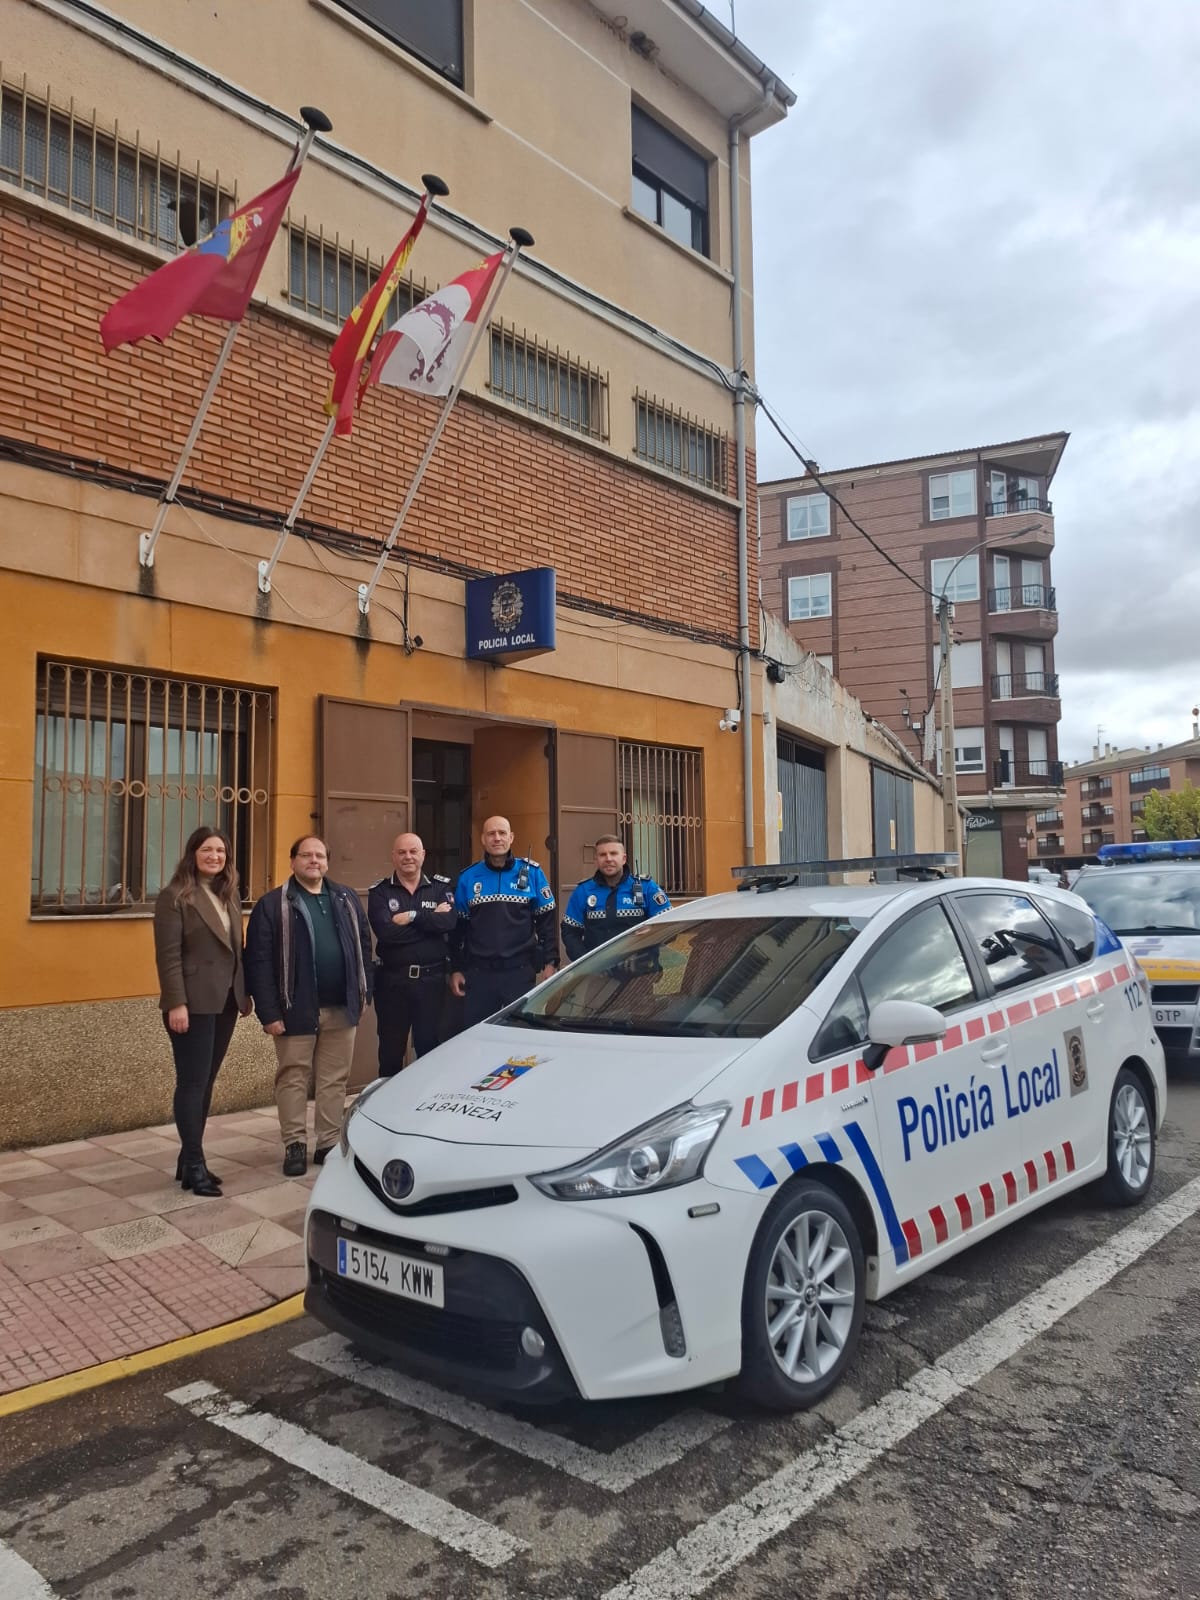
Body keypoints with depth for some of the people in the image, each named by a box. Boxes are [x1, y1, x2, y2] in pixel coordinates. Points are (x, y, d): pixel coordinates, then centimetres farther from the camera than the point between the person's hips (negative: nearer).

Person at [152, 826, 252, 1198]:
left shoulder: (229, 896, 14)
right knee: (193, 1083, -3)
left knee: (205, 1082, 11)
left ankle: (188, 1160, 20)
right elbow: (168, 956, -13)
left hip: (225, 1002, 7)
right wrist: (176, 1003, -19)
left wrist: (244, 993, 13)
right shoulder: (175, 897, -8)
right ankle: (194, 1166, 4)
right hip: (194, 1004, -7)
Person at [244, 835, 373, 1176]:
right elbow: (258, 963, -8)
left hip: (341, 1008, 4)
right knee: (293, 1079, 4)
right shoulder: (272, 905, -4)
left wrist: (365, 993, 8)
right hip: (296, 1009, -3)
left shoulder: (346, 899, 10)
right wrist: (268, 1012, -14)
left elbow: (363, 947, 14)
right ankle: (294, 1145, 15)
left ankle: (329, 1143, 19)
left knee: (334, 1080, 9)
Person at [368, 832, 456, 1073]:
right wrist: (430, 919, -13)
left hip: (432, 979, 1)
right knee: (391, 1052, 10)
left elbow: (449, 921, -14)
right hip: (392, 980, 0)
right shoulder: (379, 892, 1)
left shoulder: (441, 887, 5)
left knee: (431, 1049, 8)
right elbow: (385, 931, -17)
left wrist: (412, 917, -16)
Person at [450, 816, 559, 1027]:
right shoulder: (467, 878, 5)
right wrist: (455, 969, 7)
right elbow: (458, 927, 9)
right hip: (478, 973, 1)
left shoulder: (531, 873, 1)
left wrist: (550, 963, -3)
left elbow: (546, 923, 3)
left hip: (520, 972, -1)